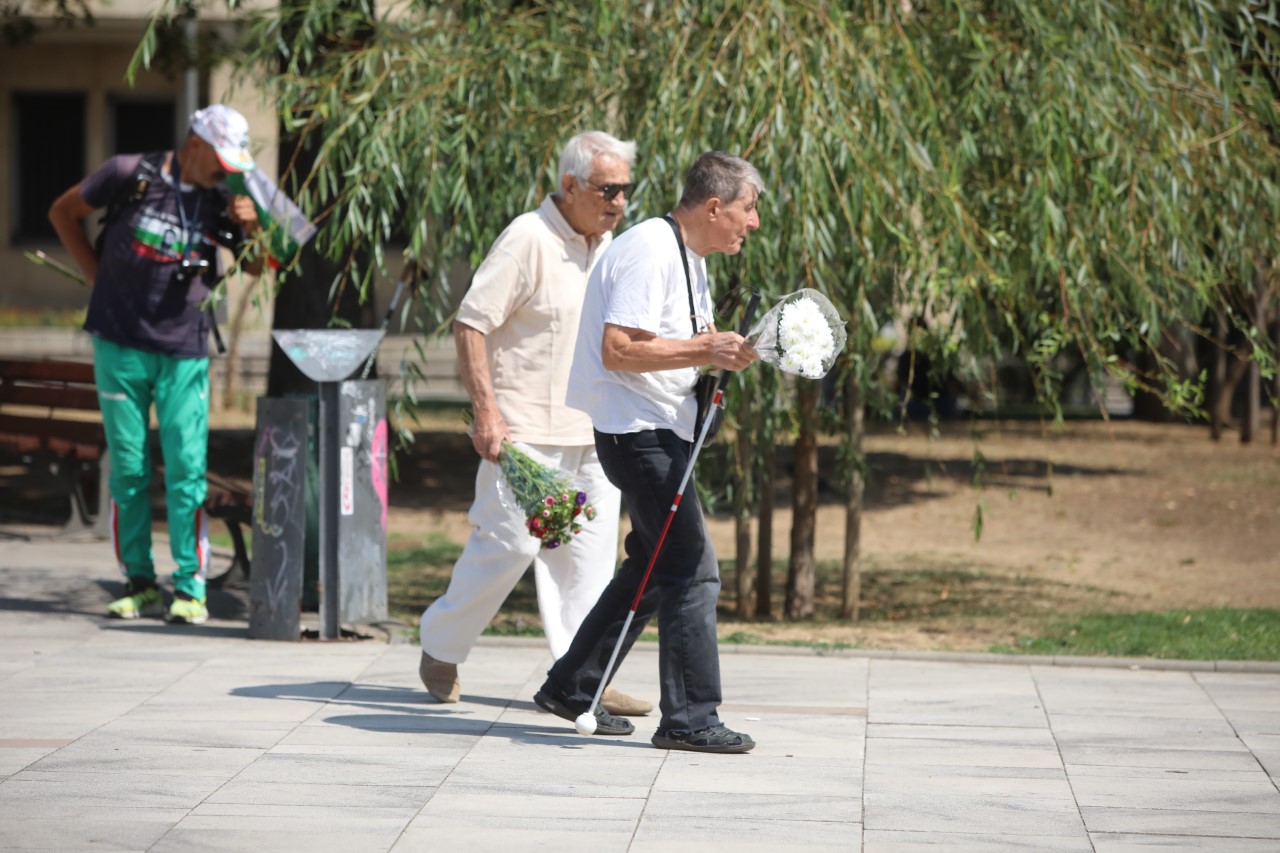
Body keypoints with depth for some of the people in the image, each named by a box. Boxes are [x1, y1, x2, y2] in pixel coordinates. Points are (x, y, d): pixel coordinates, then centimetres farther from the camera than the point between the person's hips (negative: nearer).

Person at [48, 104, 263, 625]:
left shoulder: (219, 200, 3)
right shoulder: (131, 176, -6)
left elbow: (255, 268, 12)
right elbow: (63, 213, 8)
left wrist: (252, 228, -8)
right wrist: (97, 275, 3)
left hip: (184, 352, 1)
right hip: (121, 346, -1)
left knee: (187, 469, -6)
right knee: (129, 469, 3)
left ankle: (191, 589, -1)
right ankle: (139, 586, 12)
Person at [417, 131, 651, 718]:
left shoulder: (605, 245, 13)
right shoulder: (528, 239, -12)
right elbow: (470, 324, -14)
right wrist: (486, 410, -20)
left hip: (591, 429, 8)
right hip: (526, 428, -8)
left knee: (590, 549, 3)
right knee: (509, 542, -6)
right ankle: (440, 648, 14)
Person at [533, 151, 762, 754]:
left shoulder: (689, 258, 15)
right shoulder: (650, 252, -18)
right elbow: (618, 350, -25)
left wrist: (722, 348, 5)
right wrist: (705, 352, -24)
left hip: (661, 431, 11)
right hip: (637, 431, -11)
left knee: (653, 566, 17)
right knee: (691, 571, -10)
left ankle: (570, 688, 26)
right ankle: (690, 719, -6)